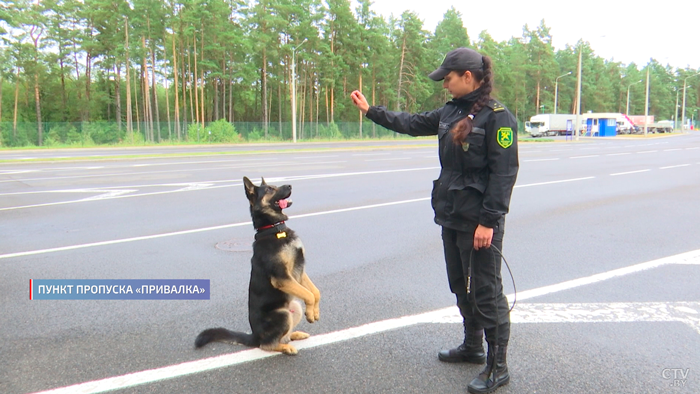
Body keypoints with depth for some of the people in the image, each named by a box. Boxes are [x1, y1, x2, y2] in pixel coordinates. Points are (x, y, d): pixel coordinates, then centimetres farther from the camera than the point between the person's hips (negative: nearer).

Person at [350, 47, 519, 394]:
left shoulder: (497, 117, -14)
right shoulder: (450, 112, 10)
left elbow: (504, 173, -17)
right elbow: (412, 124, 22)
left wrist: (488, 221, -20)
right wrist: (370, 111, 24)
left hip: (479, 222, -8)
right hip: (451, 217, 8)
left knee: (486, 293, 0)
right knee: (461, 287, 19)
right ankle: (472, 347, 37)